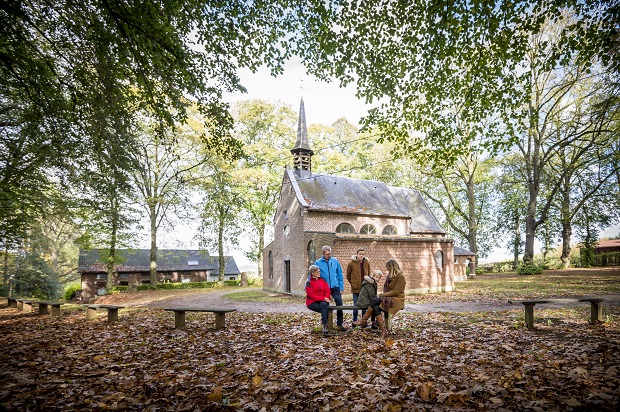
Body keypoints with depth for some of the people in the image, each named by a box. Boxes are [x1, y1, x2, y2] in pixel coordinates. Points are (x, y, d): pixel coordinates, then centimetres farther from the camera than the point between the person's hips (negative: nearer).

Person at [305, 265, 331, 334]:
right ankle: (325, 325, -24)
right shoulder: (309, 283, -5)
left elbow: (327, 290, 6)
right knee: (325, 308, -32)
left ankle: (324, 324, -25)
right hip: (312, 302, -3)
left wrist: (326, 298, -15)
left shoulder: (323, 280, 11)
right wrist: (323, 299, -21)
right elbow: (312, 295, -13)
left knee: (324, 305, -34)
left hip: (323, 301, 4)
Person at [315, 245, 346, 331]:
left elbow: (340, 274, 5)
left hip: (335, 287, 1)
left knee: (339, 304, -5)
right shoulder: (318, 263, -3)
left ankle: (339, 324, 7)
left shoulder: (335, 261, 2)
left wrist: (341, 287, 2)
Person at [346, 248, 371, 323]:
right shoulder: (351, 263, -6)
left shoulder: (367, 263, 3)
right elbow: (348, 276, 6)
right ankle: (354, 322, 16)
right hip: (355, 288, -3)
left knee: (365, 306, 9)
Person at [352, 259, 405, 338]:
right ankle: (384, 330, -23)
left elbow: (396, 292, -15)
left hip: (396, 299, -7)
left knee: (374, 300, -25)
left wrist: (382, 295, -13)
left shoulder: (400, 276, -10)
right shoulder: (390, 275, 14)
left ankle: (363, 321, -14)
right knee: (376, 307, -24)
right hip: (388, 298, 7)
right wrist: (382, 295, -2)